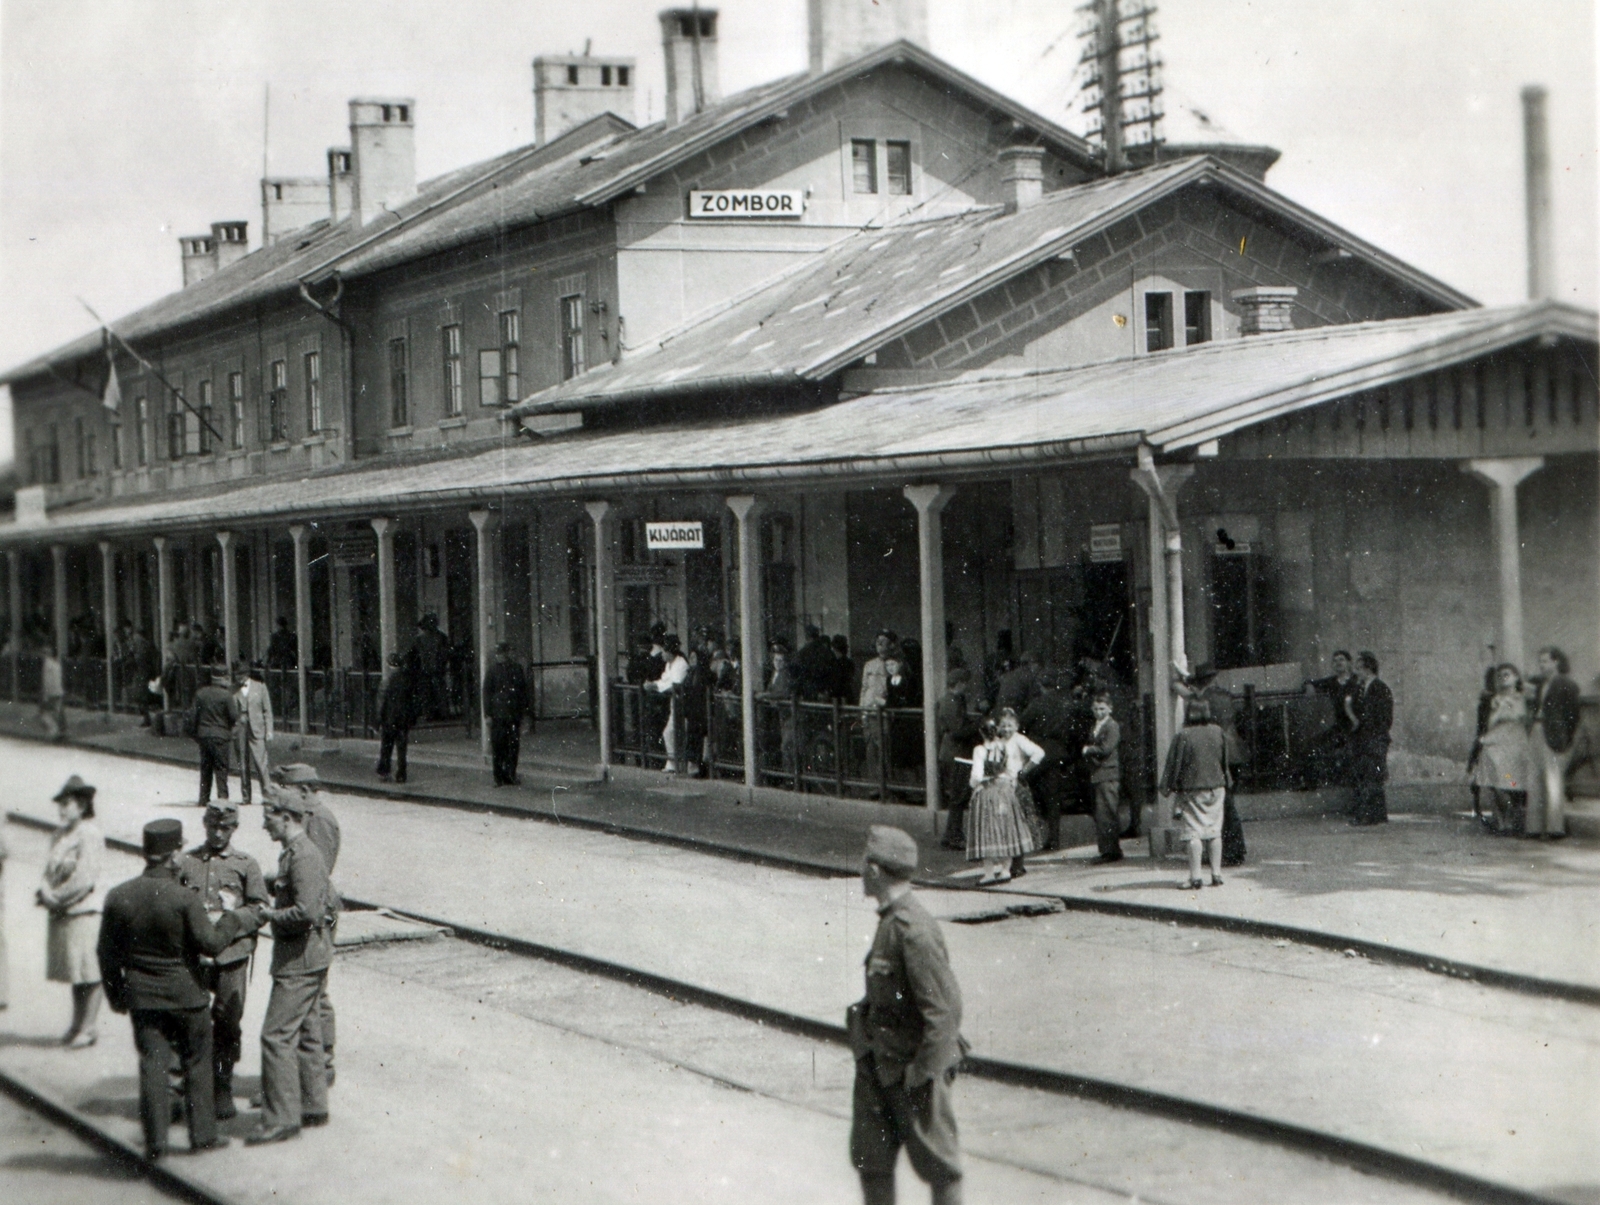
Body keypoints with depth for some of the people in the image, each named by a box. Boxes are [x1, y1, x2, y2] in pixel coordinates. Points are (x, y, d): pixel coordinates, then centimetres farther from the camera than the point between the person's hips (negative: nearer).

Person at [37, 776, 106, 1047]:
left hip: (85, 909, -8)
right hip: (62, 912, 8)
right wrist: (45, 892, -4)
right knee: (75, 971, 14)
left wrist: (57, 898, -12)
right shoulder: (60, 835, 14)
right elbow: (50, 870, 15)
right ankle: (78, 1024, 21)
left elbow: (85, 879, -17)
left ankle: (89, 1027, 2)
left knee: (89, 973, -3)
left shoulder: (89, 834, -12)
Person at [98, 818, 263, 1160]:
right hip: (186, 993, -3)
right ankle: (203, 1134, 17)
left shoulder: (118, 897, -4)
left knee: (152, 1065, 6)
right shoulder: (185, 898, -18)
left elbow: (108, 952, 3)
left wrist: (116, 994, 14)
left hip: (142, 997, 3)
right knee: (197, 1064, 11)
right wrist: (234, 920, 1)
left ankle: (155, 1141, 6)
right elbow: (211, 943, -16)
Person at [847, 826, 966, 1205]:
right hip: (878, 1065, 9)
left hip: (915, 1066, -9)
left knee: (938, 1161, 7)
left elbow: (944, 1007, -23)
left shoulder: (913, 929, -24)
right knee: (869, 1158, 14)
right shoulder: (888, 921, 5)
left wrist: (923, 1071, -20)